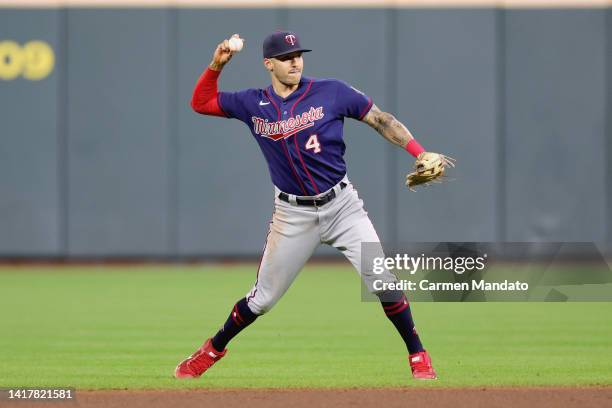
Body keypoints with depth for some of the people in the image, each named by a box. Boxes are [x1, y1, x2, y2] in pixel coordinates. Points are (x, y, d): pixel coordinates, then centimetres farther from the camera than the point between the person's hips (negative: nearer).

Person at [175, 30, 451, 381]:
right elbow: (201, 102, 10)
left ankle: (418, 356, 3)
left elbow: (381, 120, -4)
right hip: (293, 216, 1)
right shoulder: (253, 105, 1)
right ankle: (213, 350, 27)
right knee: (263, 298, 5)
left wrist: (420, 154, -16)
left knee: (383, 281, -12)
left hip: (342, 205, -1)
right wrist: (217, 64, -5)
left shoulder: (331, 92, -5)